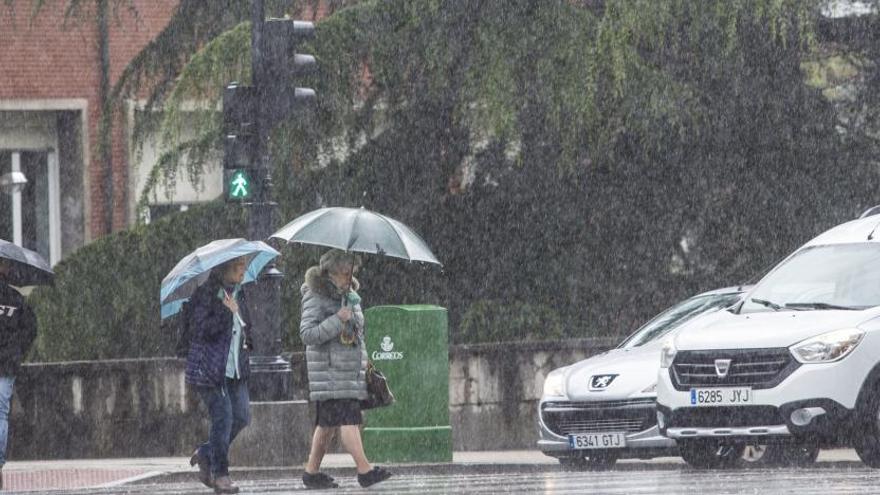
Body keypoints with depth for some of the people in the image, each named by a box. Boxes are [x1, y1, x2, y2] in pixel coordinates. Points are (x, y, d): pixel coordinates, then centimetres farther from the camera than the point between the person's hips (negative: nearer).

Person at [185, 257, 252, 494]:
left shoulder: (238, 294, 14)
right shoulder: (206, 294, -11)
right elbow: (202, 328, -19)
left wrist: (247, 341, 9)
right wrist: (227, 312, -24)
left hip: (235, 368, 8)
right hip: (209, 367, -8)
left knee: (242, 416, 1)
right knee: (223, 418, -9)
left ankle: (205, 453, 22)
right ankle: (220, 474, 1)